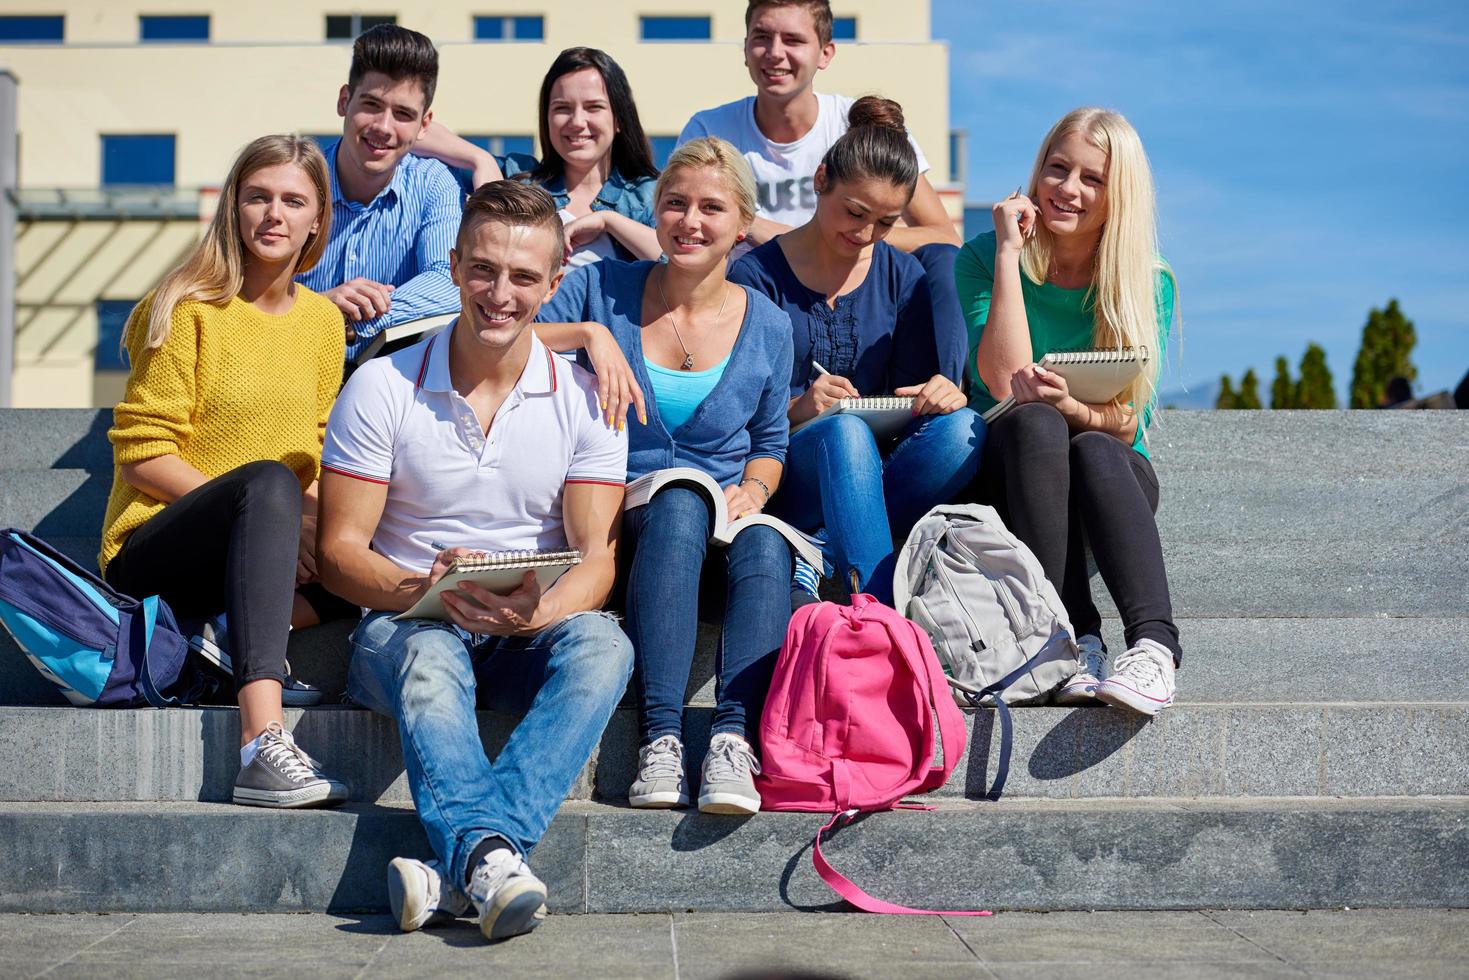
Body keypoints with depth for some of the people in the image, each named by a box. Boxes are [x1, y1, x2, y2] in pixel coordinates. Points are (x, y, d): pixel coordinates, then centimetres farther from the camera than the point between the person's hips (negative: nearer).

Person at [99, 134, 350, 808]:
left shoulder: (323, 320, 11)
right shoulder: (189, 310, -6)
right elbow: (141, 454, -11)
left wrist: (308, 517, -11)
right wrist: (279, 509, -21)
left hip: (242, 560, 5)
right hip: (151, 552, -5)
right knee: (268, 480, -38)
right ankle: (262, 744, -51)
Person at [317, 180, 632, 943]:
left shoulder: (581, 399, 3)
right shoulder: (382, 387, 0)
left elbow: (597, 558, -4)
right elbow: (339, 550, -3)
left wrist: (536, 612, -27)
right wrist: (426, 590, -24)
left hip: (530, 636, 1)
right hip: (406, 624, -1)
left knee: (602, 644, -32)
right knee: (430, 656, -36)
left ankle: (458, 866, -46)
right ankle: (491, 857, -56)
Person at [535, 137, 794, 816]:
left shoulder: (767, 327, 10)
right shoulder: (604, 290, 5)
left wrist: (753, 490, -2)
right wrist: (587, 333, -18)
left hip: (725, 524, 2)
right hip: (624, 524, -2)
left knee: (766, 546, -34)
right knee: (681, 503, -37)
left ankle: (733, 741, -42)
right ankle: (660, 741, -42)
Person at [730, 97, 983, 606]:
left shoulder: (901, 274, 12)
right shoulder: (756, 276, -1)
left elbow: (913, 394, 9)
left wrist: (942, 393, -16)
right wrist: (795, 409, -25)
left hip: (878, 471, 4)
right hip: (789, 472, -4)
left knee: (961, 428, -26)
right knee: (845, 431, -37)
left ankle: (821, 555, -29)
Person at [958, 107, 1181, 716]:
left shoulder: (1150, 283, -1)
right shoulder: (983, 259, -3)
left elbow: (1126, 425, -8)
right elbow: (1007, 383, -18)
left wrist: (1074, 409, -31)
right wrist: (1009, 252, -17)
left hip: (1113, 478, 1)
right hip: (1008, 476, 0)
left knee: (1092, 450, -34)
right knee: (1032, 422, -33)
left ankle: (1154, 642, -47)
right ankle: (1074, 637, -40)